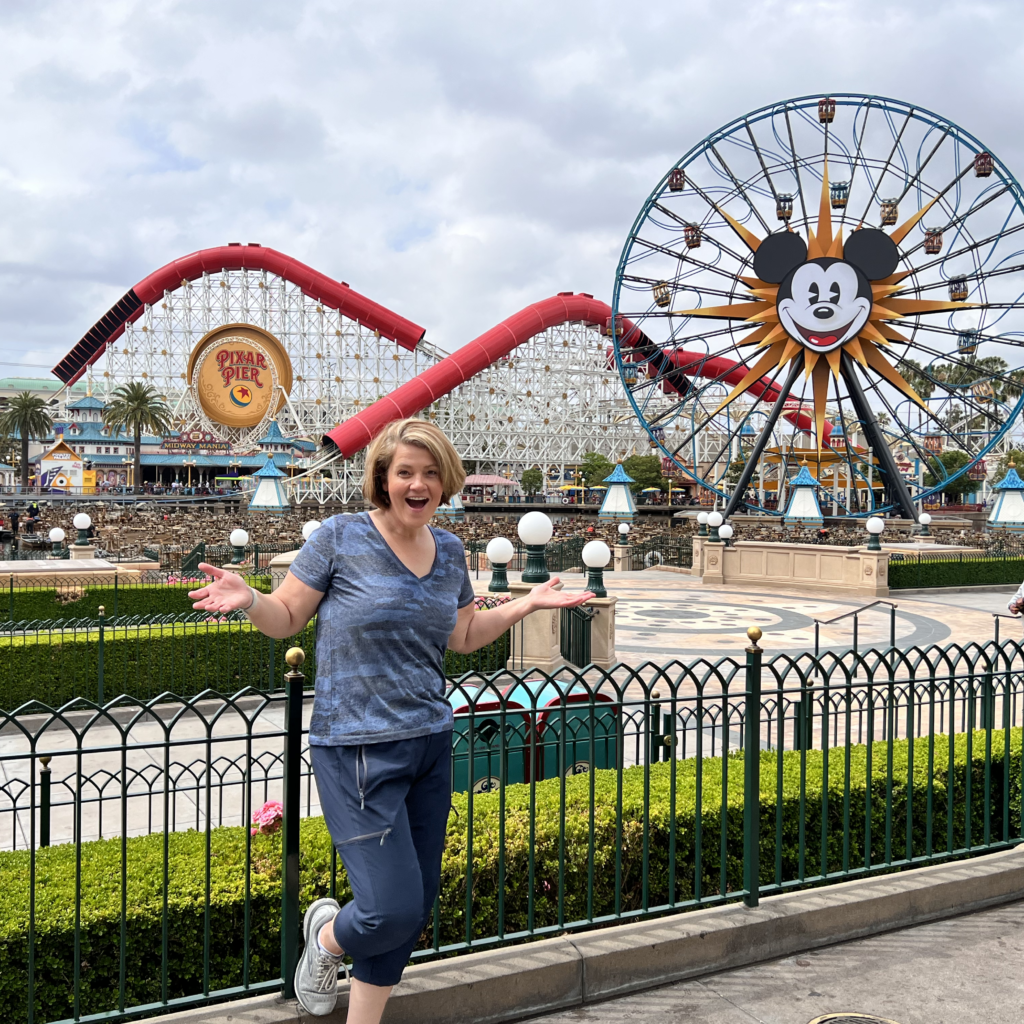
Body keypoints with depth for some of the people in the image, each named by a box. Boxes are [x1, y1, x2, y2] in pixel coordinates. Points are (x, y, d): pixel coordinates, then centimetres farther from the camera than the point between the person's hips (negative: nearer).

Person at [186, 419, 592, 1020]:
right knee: (393, 910, -9)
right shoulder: (340, 537, -7)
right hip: (359, 749, -6)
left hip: (432, 744, 6)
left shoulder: (450, 551, 9)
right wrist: (249, 600, -21)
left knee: (418, 907, 12)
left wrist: (529, 604, 13)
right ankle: (327, 936, 28)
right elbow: (287, 619, -2)